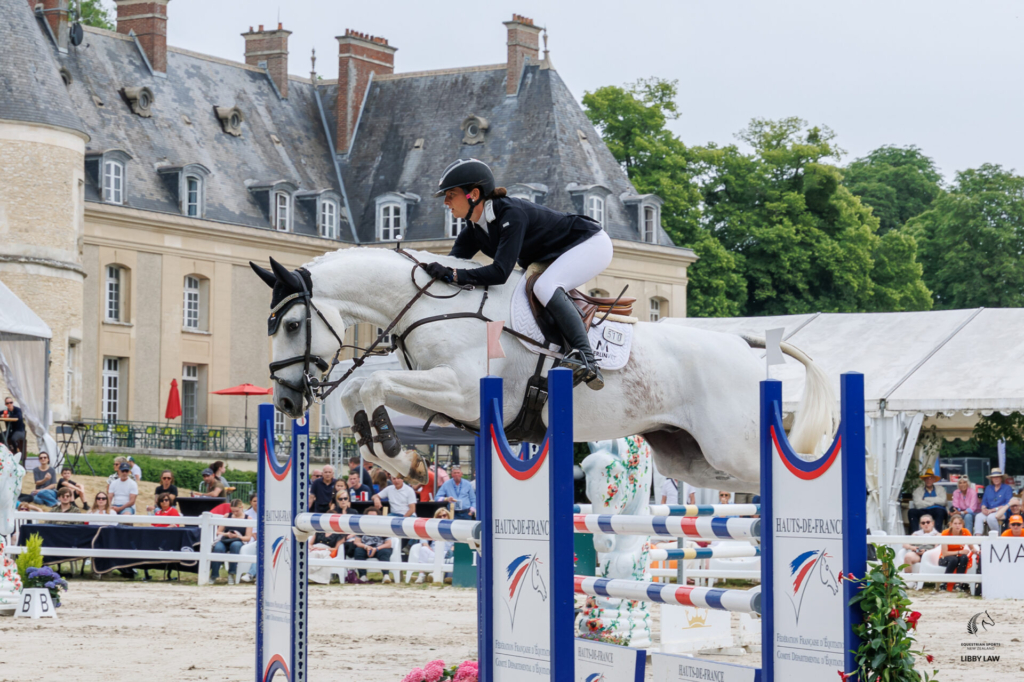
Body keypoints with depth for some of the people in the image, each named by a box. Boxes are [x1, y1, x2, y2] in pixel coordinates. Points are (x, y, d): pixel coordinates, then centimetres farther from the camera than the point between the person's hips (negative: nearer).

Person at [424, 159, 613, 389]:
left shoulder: (511, 214, -32)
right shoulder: (475, 229, -5)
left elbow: (500, 272, -39)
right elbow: (452, 262, -5)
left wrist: (452, 275, -42)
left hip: (592, 244, -10)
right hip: (553, 257, 10)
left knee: (545, 287, -33)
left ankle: (586, 359, -35)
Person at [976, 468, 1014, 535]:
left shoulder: (1007, 488, 1)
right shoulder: (988, 488, 19)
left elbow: (1008, 504, -8)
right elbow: (984, 501, 18)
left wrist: (993, 510, -15)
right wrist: (983, 508, -7)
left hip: (1001, 512, -5)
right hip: (989, 511, 5)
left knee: (991, 517, -36)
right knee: (979, 516, -27)